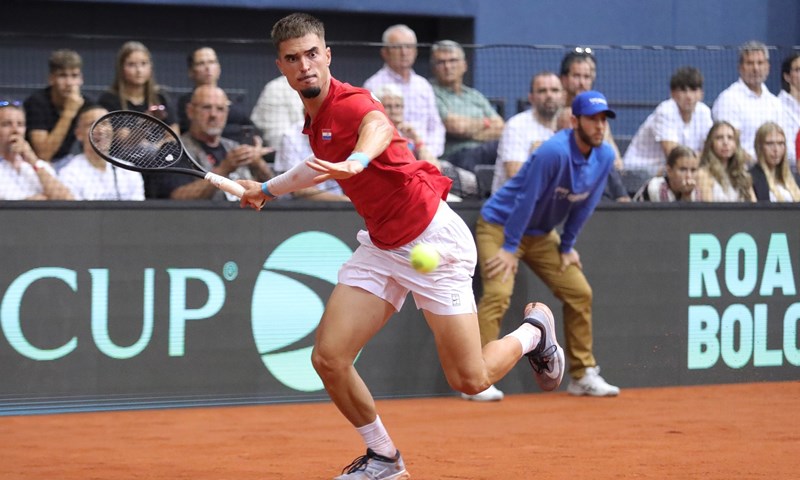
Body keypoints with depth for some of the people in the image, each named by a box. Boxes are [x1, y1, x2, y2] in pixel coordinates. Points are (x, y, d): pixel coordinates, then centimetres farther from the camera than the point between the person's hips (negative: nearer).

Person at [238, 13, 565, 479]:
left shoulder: (351, 102, -20)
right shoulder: (315, 118, 7)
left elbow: (380, 126, -46)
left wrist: (356, 161, -68)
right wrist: (267, 189, 44)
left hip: (433, 240, -8)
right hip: (381, 246, 8)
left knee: (471, 380, -6)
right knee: (329, 358, -8)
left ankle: (535, 329, 27)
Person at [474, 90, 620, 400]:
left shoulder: (605, 157, -8)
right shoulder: (554, 152, -30)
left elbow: (584, 205, 4)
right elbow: (526, 200, -25)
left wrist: (567, 246, 6)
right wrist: (509, 248, -22)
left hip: (542, 234, 8)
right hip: (500, 225, -8)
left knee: (579, 293, 4)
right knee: (498, 293, -23)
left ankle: (583, 375, 14)